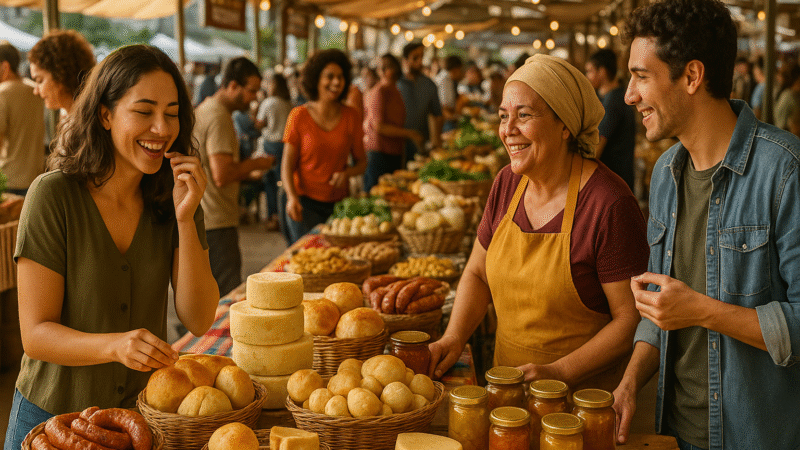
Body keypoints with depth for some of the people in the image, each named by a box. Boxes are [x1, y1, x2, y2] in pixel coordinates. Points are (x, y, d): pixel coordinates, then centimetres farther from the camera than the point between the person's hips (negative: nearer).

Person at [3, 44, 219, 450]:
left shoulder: (173, 197, -5)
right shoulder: (54, 196, -17)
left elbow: (198, 321, -11)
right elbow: (36, 334, -16)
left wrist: (185, 219, -21)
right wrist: (116, 345, -34)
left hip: (145, 413, 3)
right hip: (53, 414, -3)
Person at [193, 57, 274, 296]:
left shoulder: (204, 110, 16)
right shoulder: (219, 117, -16)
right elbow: (221, 176, -23)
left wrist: (247, 172, 14)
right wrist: (254, 164, -8)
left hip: (198, 219, 10)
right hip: (215, 222, -10)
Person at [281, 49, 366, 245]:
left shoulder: (350, 116, 6)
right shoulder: (299, 116, -1)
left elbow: (361, 162, 13)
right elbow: (287, 166, -2)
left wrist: (347, 172, -10)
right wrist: (292, 197, -19)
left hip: (339, 204, 3)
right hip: (305, 202, -3)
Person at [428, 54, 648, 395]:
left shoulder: (608, 204, -17)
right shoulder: (507, 183, 3)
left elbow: (632, 318, -14)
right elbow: (477, 273, 13)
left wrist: (559, 374, -20)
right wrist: (453, 338, -2)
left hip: (585, 391, -5)